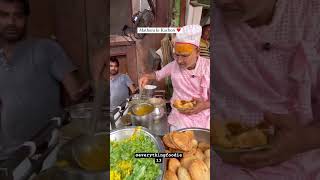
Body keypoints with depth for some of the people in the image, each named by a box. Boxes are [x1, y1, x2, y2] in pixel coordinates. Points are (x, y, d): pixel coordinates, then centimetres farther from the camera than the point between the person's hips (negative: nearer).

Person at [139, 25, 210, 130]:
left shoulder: (207, 67, -14)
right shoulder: (174, 65, -3)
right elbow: (158, 74, 15)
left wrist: (205, 105, -29)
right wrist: (147, 76, -5)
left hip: (202, 119, -2)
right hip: (179, 117, 3)